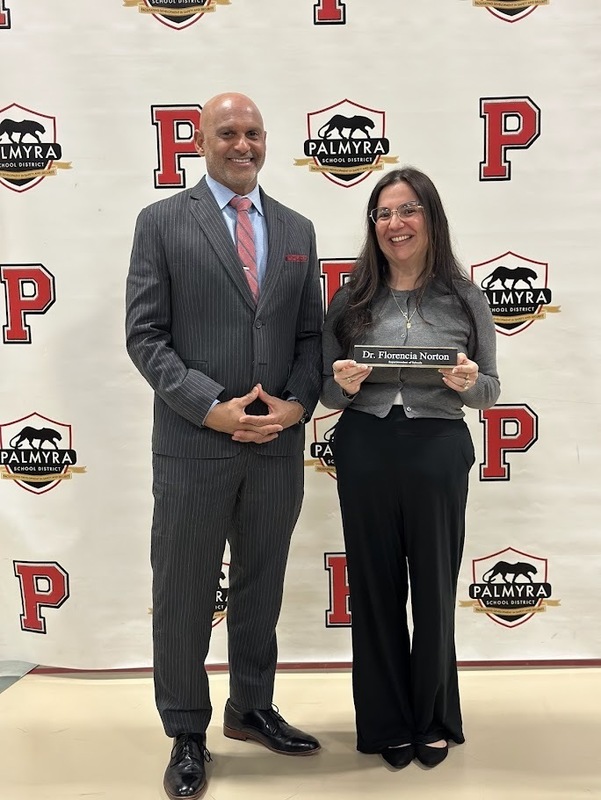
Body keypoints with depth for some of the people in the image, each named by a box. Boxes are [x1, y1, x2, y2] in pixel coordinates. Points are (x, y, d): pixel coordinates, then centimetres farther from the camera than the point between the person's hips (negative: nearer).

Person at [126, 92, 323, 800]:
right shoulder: (162, 222, 1)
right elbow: (145, 334, -6)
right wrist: (213, 408, -15)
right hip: (193, 443, -3)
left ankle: (251, 709, 37)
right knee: (183, 595, 7)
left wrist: (295, 404, -6)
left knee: (261, 589, 17)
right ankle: (186, 734, 27)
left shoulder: (297, 230, 12)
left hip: (279, 444, 4)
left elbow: (310, 334, 11)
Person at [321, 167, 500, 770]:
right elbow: (325, 390, 9)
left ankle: (433, 721, 32)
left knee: (434, 589, 9)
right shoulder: (352, 298, 4)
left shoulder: (465, 298, 2)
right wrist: (344, 385, -13)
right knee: (376, 588, 10)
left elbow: (489, 390, 7)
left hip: (438, 454, -1)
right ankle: (388, 722, 30)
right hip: (365, 453, 1)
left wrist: (468, 382, -14)